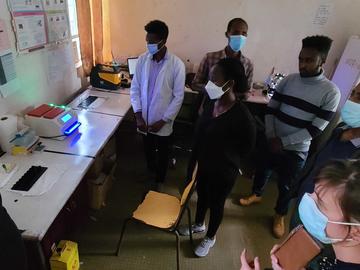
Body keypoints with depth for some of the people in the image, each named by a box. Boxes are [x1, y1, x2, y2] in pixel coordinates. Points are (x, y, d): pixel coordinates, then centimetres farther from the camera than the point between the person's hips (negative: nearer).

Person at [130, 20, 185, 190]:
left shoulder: (177, 65, -16)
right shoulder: (142, 60, -5)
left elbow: (178, 97, -13)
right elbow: (135, 89, 0)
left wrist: (163, 121, -14)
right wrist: (138, 116, -9)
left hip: (163, 122, -3)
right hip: (144, 119, 3)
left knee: (162, 154, 17)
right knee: (148, 151, 23)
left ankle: (159, 181, 42)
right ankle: (150, 174, 50)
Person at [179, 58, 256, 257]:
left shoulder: (242, 116, -28)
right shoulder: (211, 104, -8)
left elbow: (247, 146, -12)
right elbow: (199, 134, 4)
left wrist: (226, 159, -1)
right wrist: (193, 161, 7)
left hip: (223, 172, -6)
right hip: (203, 164, 6)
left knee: (216, 204, 18)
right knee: (201, 195, 27)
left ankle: (210, 237, 46)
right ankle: (199, 225, 56)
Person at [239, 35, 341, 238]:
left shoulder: (331, 92, -14)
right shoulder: (289, 80, -4)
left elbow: (316, 129, -16)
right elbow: (271, 109, 0)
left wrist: (283, 142, -18)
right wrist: (271, 136, -12)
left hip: (296, 150, -3)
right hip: (272, 142, 3)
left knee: (286, 186, 13)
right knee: (262, 170, 21)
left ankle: (280, 216, 39)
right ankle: (256, 195, 51)